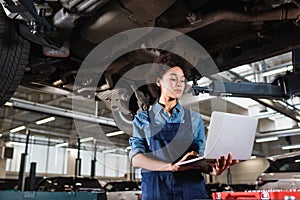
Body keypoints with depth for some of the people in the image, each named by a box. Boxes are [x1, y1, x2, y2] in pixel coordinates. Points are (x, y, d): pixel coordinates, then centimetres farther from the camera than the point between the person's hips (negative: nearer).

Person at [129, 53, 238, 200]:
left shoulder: (194, 119, 12)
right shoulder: (143, 119, 8)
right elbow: (136, 158, -5)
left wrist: (211, 169, -15)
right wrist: (172, 166, -19)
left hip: (192, 187, 2)